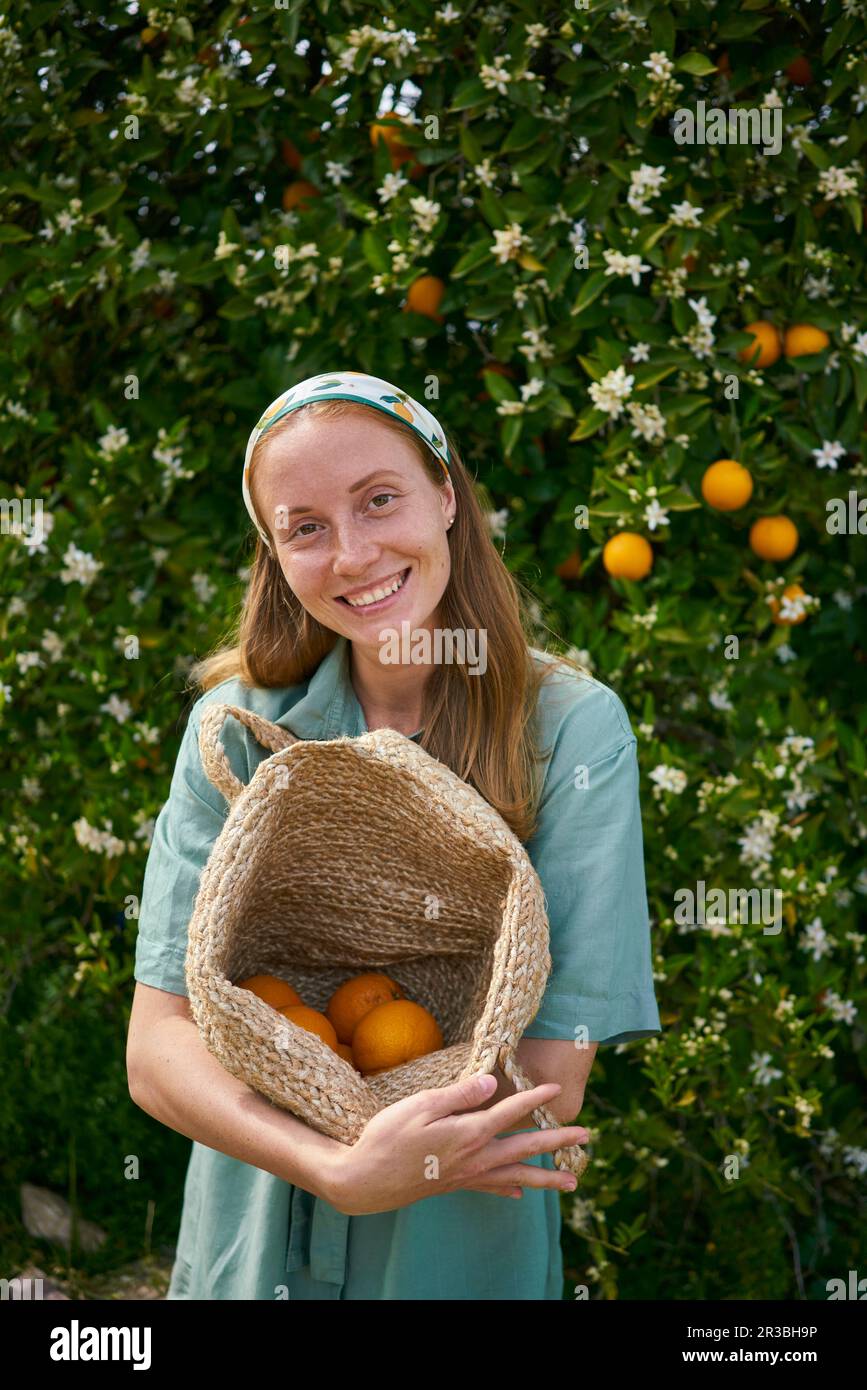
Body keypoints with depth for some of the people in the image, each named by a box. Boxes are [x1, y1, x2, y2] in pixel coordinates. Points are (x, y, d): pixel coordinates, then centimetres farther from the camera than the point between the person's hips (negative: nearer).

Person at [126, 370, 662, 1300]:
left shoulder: (573, 726, -15)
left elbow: (550, 1081, -16)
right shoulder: (236, 726, -9)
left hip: (464, 1254, -2)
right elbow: (158, 1049, -14)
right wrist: (341, 1171, -27)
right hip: (250, 1249, 2)